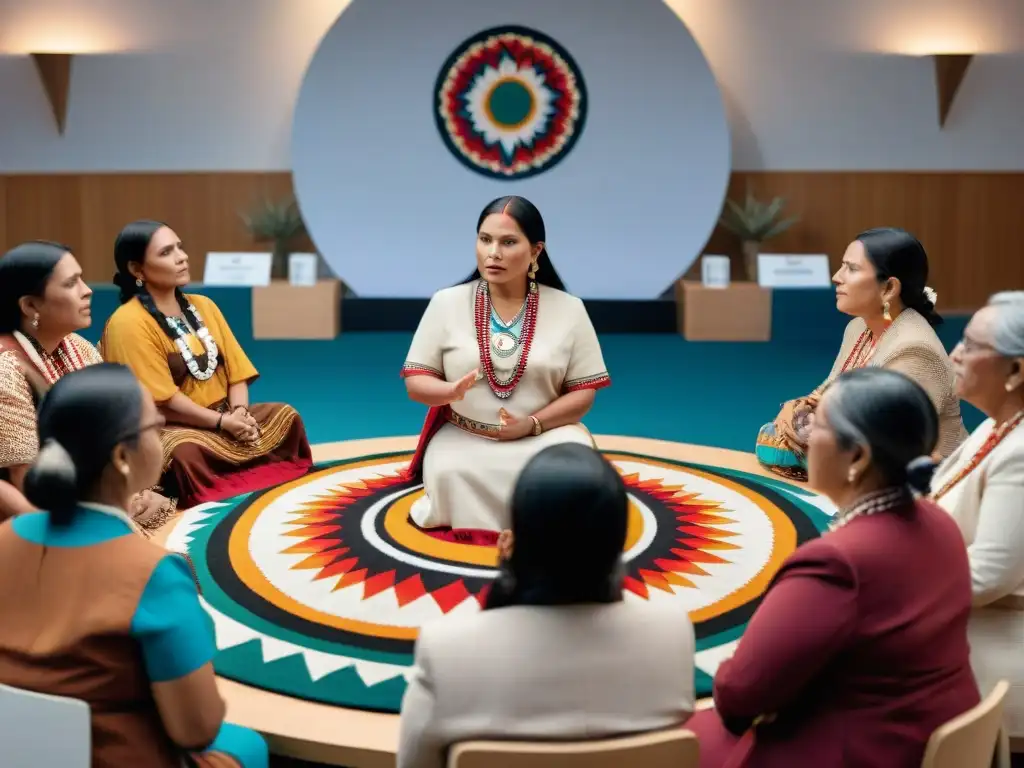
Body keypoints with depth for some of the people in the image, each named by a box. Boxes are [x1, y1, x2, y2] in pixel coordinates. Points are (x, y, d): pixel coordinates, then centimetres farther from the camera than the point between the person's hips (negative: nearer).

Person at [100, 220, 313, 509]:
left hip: (225, 418, 8)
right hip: (168, 428, -8)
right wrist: (222, 422, -19)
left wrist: (239, 412, -10)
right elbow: (161, 399, -20)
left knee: (286, 417, -7)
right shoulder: (128, 323, -14)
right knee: (185, 453, -39)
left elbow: (235, 368, 9)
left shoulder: (202, 306, 12)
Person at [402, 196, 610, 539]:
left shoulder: (569, 309, 0)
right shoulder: (446, 303, 0)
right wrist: (452, 390, -23)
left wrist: (532, 424, -16)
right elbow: (415, 382, 1)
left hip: (544, 436, 1)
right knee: (449, 473, -33)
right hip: (463, 437, 0)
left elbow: (583, 392, 0)